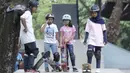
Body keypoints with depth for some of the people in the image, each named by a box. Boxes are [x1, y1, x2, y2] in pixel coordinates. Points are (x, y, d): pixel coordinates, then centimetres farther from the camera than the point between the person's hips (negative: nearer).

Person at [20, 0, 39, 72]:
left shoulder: (28, 13, 19)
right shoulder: (28, 13, -12)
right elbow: (22, 18, -33)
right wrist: (25, 28, -26)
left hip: (26, 38, 10)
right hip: (28, 36, -10)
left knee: (27, 52, 12)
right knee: (34, 51, -9)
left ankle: (26, 68, 13)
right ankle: (29, 68, -13)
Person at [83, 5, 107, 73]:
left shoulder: (101, 20, 4)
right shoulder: (89, 20, 3)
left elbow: (104, 30, 9)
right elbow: (87, 31, 6)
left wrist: (105, 39, 2)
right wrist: (85, 39, 0)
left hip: (99, 40, 1)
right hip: (91, 39, -1)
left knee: (98, 54, 4)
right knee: (90, 51, -21)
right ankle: (89, 67, -8)